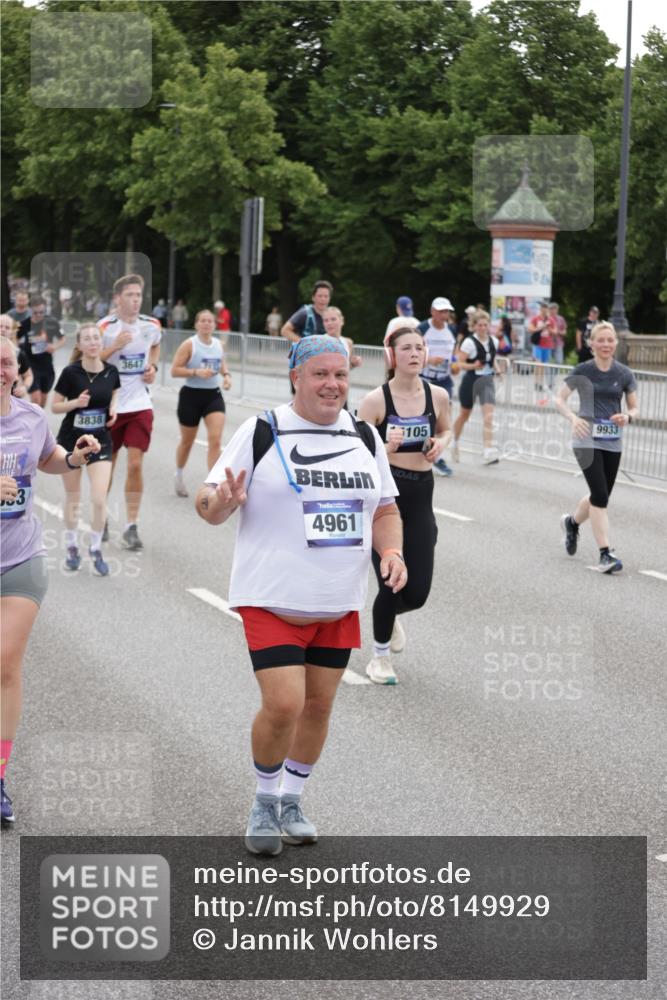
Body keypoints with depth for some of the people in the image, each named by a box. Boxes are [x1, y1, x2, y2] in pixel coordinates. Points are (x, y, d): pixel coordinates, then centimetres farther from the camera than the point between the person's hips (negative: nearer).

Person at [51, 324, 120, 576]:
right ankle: (72, 547, 30)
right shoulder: (71, 373, -14)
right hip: (70, 440, -1)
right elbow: (55, 406, -7)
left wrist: (113, 409, -5)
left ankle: (96, 550, 11)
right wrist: (76, 402, -24)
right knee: (73, 498, 11)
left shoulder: (111, 372, -5)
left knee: (99, 499, -9)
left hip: (100, 441, 1)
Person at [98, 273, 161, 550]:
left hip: (139, 405, 2)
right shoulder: (105, 327, -11)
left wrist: (153, 366, 5)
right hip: (109, 405, -2)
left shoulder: (151, 325, 0)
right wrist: (115, 346, -24)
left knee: (135, 465, -8)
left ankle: (131, 528, -1)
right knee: (107, 465, 10)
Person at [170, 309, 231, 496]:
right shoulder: (189, 345, -11)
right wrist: (196, 372, -24)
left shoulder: (219, 344, 5)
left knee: (216, 439, -13)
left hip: (213, 396, 3)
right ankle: (179, 477, 38)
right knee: (187, 441, 13)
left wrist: (226, 375, 4)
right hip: (191, 396, -3)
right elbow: (174, 370, -13)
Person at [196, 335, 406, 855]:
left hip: (340, 603, 5)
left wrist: (391, 550, -2)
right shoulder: (262, 432, -6)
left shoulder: (366, 436, 9)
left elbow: (385, 509, 17)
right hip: (273, 599, -5)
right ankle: (265, 799, 14)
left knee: (319, 705, 10)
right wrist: (220, 503, -30)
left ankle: (291, 801, 30)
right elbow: (208, 504, -6)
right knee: (283, 705, -12)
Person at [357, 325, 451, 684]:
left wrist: (440, 443, -1)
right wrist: (387, 448, -26)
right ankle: (380, 656, 22)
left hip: (420, 497, 4)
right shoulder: (375, 400, -11)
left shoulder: (437, 395, 0)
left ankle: (390, 616, 41)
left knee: (417, 592, 1)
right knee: (391, 583, -5)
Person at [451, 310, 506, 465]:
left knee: (489, 415, -13)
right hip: (471, 380, -3)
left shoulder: (493, 341, 4)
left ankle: (489, 451, -19)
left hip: (487, 381, 3)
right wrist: (473, 366, -31)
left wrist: (497, 369, 2)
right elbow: (460, 363, -14)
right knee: (464, 415, 14)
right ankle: (454, 443, 39)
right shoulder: (469, 342, -13)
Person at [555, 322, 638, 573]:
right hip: (587, 440, -4)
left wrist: (628, 416, -16)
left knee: (599, 497, 13)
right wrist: (573, 418, -19)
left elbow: (635, 408, 8)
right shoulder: (582, 371, -4)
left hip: (613, 443, 4)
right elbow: (559, 399, 0)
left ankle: (572, 522, 45)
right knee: (600, 495, -14)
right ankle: (605, 554, -10)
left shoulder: (624, 374, 3)